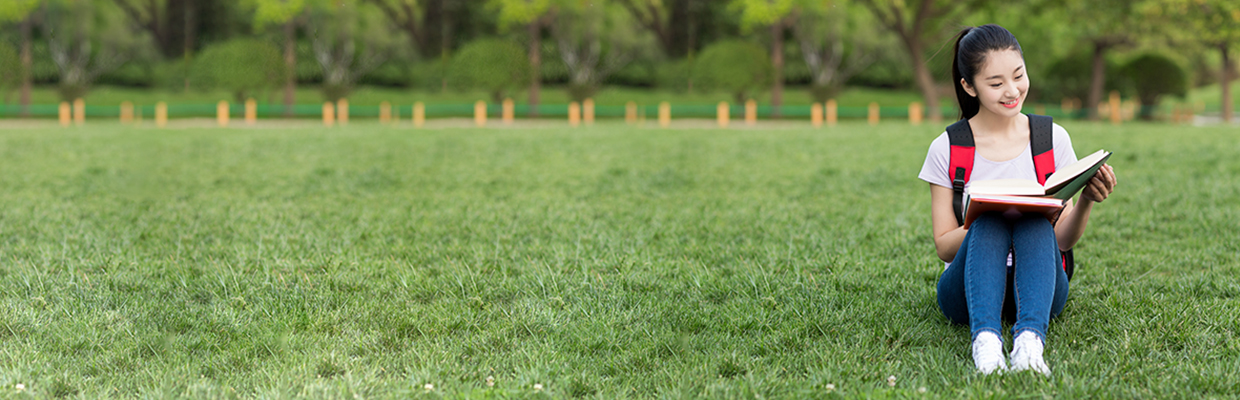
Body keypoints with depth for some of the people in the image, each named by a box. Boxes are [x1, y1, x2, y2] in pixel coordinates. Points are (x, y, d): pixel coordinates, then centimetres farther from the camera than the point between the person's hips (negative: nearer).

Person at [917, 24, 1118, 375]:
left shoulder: (1052, 139, 4)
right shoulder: (947, 149, 0)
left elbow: (1063, 241, 2)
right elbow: (944, 247, -2)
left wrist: (1086, 202, -19)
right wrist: (986, 218, -22)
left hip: (1036, 283, 1)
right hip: (968, 290, -1)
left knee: (1036, 223, -31)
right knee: (990, 224, -32)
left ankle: (1030, 339, -54)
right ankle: (985, 339, -55)